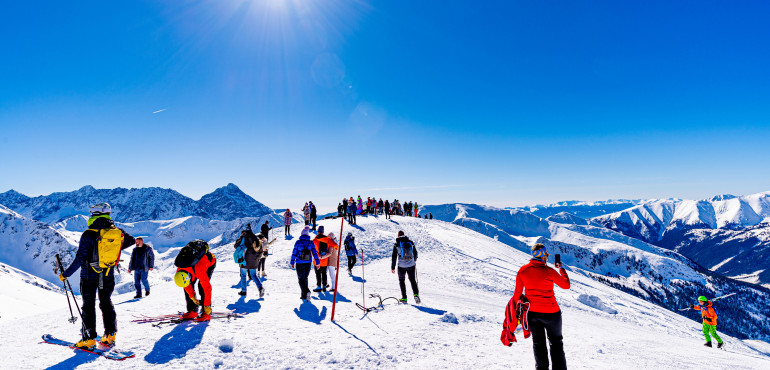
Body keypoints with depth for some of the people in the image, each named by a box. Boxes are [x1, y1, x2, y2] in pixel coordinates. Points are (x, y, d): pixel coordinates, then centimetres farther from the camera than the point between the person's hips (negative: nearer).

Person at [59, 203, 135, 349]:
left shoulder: (89, 234, -17)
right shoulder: (118, 232, -5)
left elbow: (80, 259, -17)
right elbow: (131, 240, 16)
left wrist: (65, 274, -5)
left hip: (89, 275, -4)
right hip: (108, 275, 4)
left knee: (89, 305, 7)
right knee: (106, 303, 17)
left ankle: (89, 339, 11)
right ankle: (110, 335, 19)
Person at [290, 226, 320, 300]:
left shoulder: (298, 242, -7)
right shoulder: (311, 242, -1)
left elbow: (294, 253, -3)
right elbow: (314, 253, -3)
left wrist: (292, 262, 7)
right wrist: (317, 263, 1)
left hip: (300, 264, -3)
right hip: (308, 263, 3)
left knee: (301, 279, 5)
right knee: (305, 278, 16)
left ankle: (306, 291, -18)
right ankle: (304, 295, 18)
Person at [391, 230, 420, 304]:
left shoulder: (396, 244, -5)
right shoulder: (410, 242, 2)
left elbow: (394, 257, -6)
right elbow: (415, 253, 13)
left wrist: (393, 267, 2)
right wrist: (415, 260, 33)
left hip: (401, 266, -2)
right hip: (411, 265, 2)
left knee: (402, 281, 18)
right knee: (412, 280, 18)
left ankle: (404, 298, 16)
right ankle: (416, 294, -4)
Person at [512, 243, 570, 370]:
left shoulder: (523, 270, -7)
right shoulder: (549, 271, -18)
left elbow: (517, 292, 0)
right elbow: (566, 285, -4)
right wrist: (561, 268, 9)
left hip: (532, 312, 3)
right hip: (550, 313, -3)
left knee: (538, 343, 18)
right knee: (556, 342, 16)